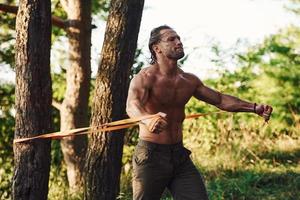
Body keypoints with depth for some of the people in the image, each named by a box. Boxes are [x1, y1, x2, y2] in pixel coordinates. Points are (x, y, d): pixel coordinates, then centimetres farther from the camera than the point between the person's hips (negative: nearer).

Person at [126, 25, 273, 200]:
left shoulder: (189, 81, 7)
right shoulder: (145, 78, -14)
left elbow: (219, 99, 17)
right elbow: (132, 106, -33)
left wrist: (253, 107, 4)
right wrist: (148, 120, -57)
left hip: (180, 154, 6)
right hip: (151, 154, -6)